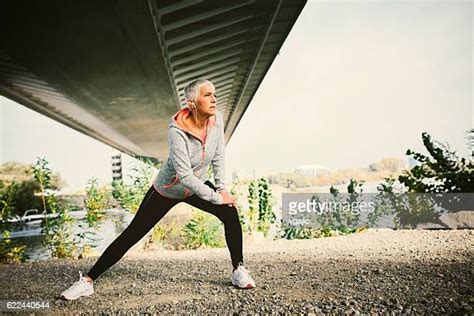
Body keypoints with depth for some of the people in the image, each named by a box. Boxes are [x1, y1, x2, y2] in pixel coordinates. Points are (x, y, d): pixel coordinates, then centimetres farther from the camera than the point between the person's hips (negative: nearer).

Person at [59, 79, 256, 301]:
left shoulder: (217, 119, -16)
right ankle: (88, 281, 15)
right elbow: (185, 175, -34)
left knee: (231, 213, -15)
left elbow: (219, 156, -3)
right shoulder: (177, 130, -33)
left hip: (196, 186, 4)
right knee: (131, 234, -1)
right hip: (166, 191, -4)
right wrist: (216, 197, -28)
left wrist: (222, 189, -9)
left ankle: (238, 271, 1)